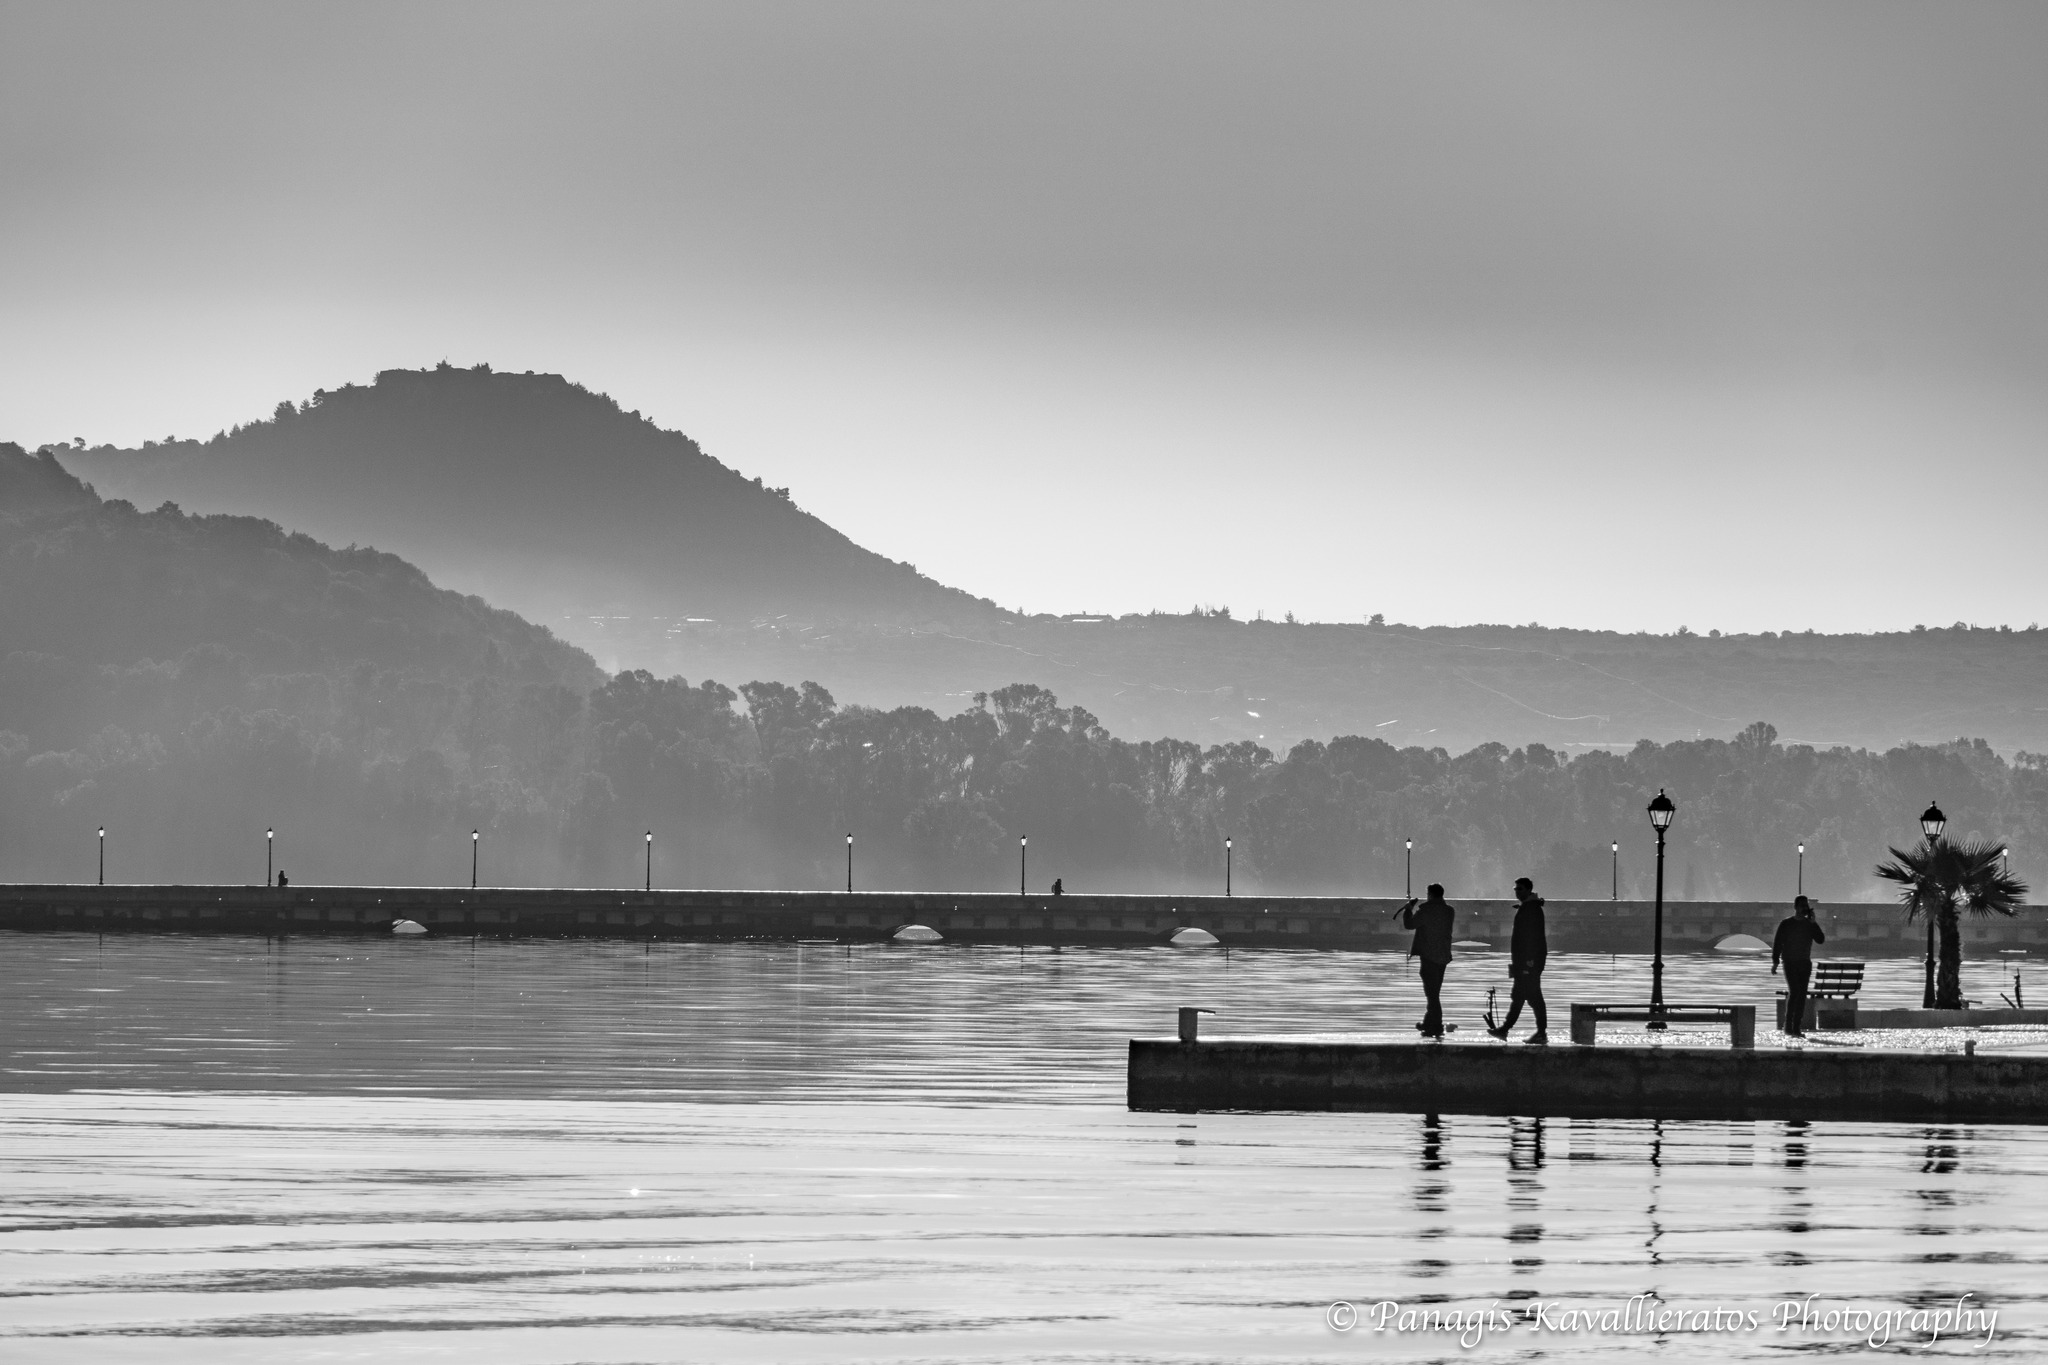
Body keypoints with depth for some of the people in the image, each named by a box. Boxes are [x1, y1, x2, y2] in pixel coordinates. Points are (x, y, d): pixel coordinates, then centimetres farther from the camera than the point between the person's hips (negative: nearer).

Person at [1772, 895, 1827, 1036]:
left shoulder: (1811, 924, 8)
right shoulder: (1786, 923, -1)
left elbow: (1821, 940, -4)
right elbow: (1777, 943, 0)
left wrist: (1813, 923, -12)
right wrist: (1775, 961, -7)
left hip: (1805, 963, 4)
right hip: (1790, 962, -4)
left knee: (1802, 994, 1)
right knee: (1794, 991, -17)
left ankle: (1797, 1028, 4)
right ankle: (1788, 1025, -12)